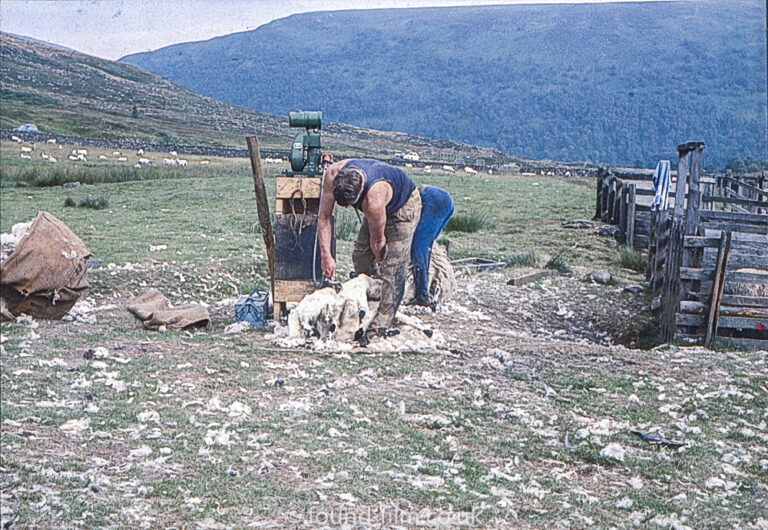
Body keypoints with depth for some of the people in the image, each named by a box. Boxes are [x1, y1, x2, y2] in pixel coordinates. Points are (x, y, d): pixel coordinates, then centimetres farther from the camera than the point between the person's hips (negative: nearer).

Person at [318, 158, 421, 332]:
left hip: (405, 205, -7)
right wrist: (326, 255, -21)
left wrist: (378, 263, -7)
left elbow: (378, 240, -25)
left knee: (392, 267, -14)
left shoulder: (374, 199, -44)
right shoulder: (332, 175, -29)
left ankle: (381, 324, -12)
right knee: (360, 256, 2)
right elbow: (324, 216, -17)